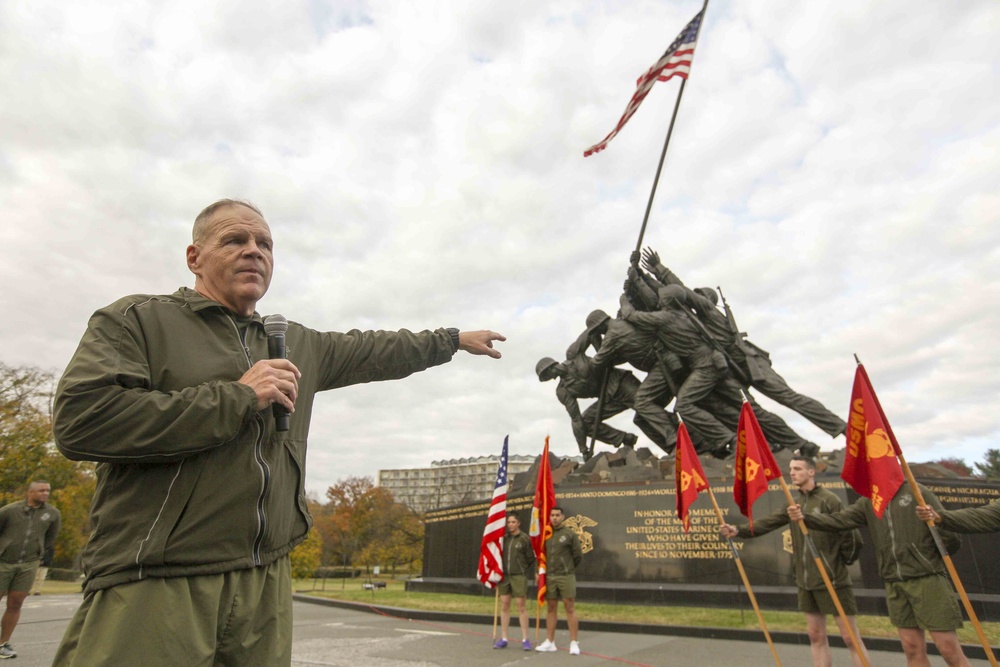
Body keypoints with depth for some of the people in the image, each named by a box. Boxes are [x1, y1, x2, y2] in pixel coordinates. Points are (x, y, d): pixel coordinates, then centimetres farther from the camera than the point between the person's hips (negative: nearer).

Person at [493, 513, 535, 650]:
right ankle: (503, 639, 16)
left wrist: (524, 571, 2)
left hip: (519, 576, -4)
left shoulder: (524, 539, -4)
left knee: (521, 607, 0)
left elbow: (531, 558, 0)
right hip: (504, 576, 4)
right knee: (504, 606, 8)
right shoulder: (504, 538, 7)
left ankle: (525, 639, 9)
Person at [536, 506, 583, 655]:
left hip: (566, 577, -4)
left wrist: (568, 569, 7)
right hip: (549, 577, 4)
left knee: (570, 608, -1)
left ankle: (574, 643, 6)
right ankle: (550, 642, 20)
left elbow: (578, 555, -1)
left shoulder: (570, 534, -5)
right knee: (550, 608, 11)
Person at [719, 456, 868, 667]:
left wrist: (841, 561, -1)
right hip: (805, 581, 7)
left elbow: (852, 536, -14)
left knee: (850, 637, 2)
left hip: (832, 581, -6)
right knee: (816, 636, 13)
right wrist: (739, 531, -12)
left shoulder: (829, 500, -13)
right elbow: (769, 522, 0)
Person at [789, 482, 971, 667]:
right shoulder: (868, 502, 6)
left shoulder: (917, 492, -6)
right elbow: (838, 520, 0)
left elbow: (950, 535, -5)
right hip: (895, 584, 4)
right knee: (912, 648, 9)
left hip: (926, 579, -4)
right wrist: (805, 517, -12)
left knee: (949, 649, -1)